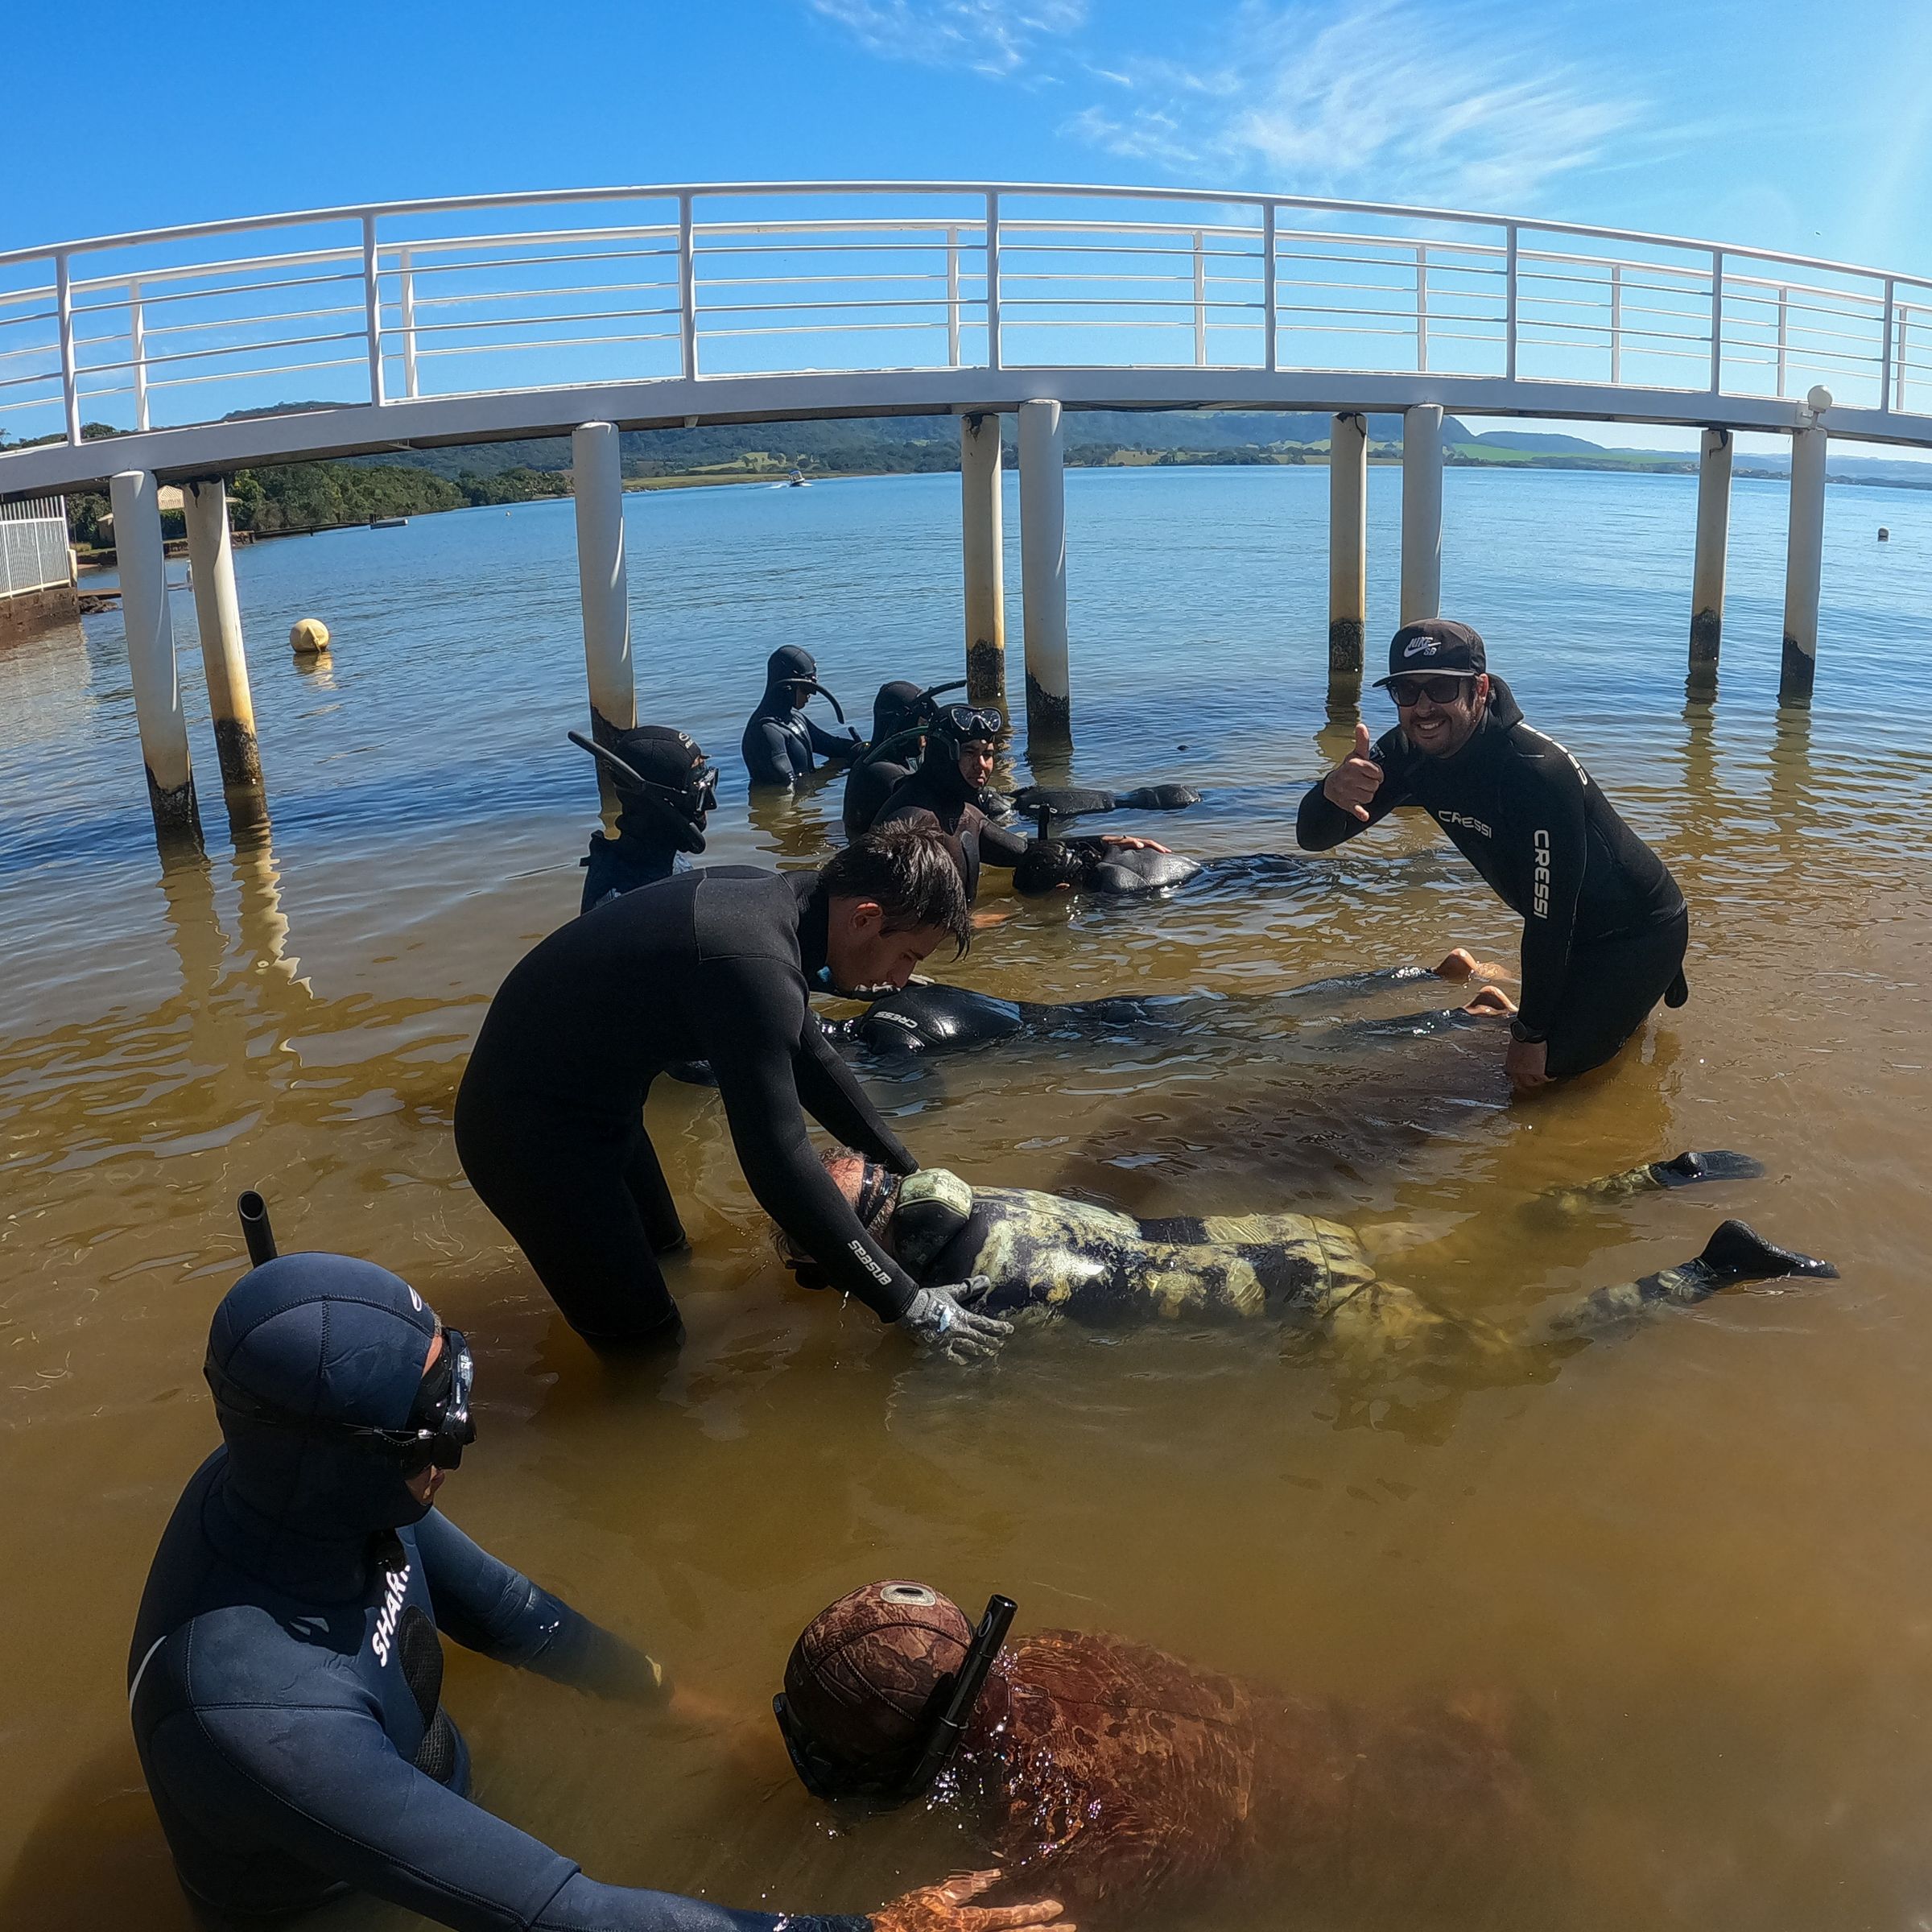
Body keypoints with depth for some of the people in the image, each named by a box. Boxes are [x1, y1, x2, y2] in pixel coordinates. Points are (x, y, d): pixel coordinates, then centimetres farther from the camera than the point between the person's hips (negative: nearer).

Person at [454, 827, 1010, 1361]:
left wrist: (906, 1168, 16)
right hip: (531, 1130, -9)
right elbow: (780, 1166, -33)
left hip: (594, 1103, 10)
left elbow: (808, 1054, 12)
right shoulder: (754, 966, -33)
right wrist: (911, 1304, -25)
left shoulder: (778, 900, -4)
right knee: (647, 1345, -1)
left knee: (669, 1262, 24)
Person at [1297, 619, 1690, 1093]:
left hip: (1639, 930, -7)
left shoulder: (1540, 773, -35)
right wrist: (1333, 793, -41)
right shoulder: (1408, 752, -13)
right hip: (1575, 935, 7)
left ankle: (1649, 984, 11)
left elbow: (1549, 918, -30)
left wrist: (1530, 1035, -24)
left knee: (1542, 1067, -12)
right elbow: (1313, 837, -17)